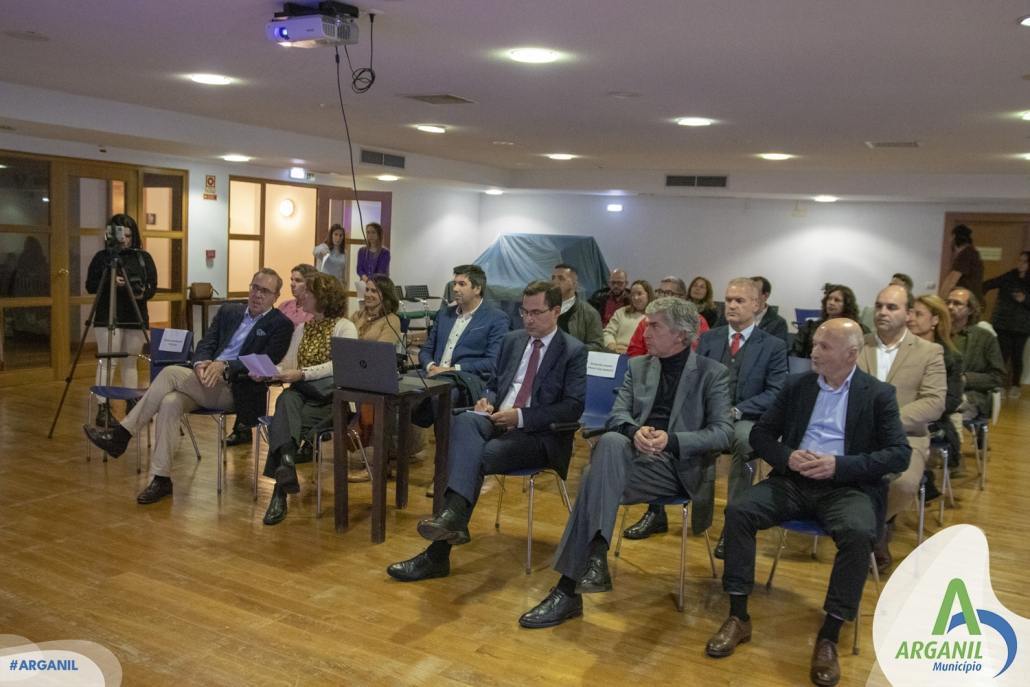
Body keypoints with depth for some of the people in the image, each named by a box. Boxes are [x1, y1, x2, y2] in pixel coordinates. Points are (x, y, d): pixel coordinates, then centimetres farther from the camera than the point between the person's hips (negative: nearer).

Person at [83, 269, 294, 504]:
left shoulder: (281, 324, 0)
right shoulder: (229, 311, 18)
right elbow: (205, 344, 12)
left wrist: (225, 365, -22)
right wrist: (201, 363, -11)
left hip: (234, 390, -5)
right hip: (207, 382, 5)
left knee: (171, 373, -23)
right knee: (170, 403, -26)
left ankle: (121, 435, -11)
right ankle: (160, 479, -20)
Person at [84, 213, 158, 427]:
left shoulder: (143, 257, 8)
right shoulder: (102, 257, 3)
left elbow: (153, 285, 6)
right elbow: (90, 286, 0)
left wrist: (143, 294, -15)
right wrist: (110, 282, -17)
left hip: (135, 317, 3)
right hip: (108, 318, -2)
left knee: (130, 362, 8)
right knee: (108, 361, -6)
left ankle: (132, 406, 15)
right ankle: (103, 408, -6)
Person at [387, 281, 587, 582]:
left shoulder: (574, 351, 1)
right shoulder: (512, 340, 19)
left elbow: (573, 407, -7)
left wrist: (520, 416, -16)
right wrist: (488, 400, 1)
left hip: (538, 435, -4)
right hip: (497, 420, 5)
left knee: (478, 456, -32)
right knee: (464, 421, -32)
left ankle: (437, 554, -34)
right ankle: (452, 518, -49)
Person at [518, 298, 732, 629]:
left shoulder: (713, 374, 6)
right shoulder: (637, 366, 19)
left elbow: (723, 433, -3)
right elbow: (616, 415, 8)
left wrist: (671, 439, -19)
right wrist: (635, 431, -17)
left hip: (680, 467, -4)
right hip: (635, 455, 4)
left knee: (598, 475, -32)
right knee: (609, 442, -35)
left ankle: (570, 587, -31)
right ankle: (595, 558, -39)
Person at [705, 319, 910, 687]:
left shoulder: (878, 394, 2)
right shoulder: (796, 385, 10)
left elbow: (899, 454, -6)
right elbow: (760, 433, 11)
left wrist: (840, 465, -19)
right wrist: (787, 456, -11)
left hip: (848, 486, -3)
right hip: (793, 480, 3)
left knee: (859, 534, -34)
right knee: (738, 511, -21)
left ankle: (829, 635, -20)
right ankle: (738, 617, -11)